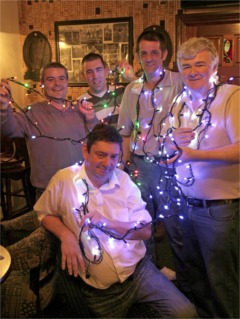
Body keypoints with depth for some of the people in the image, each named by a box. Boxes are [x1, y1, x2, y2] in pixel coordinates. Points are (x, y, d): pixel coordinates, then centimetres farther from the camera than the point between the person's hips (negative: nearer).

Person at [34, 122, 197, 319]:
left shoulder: (123, 179, -1)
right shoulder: (64, 180, -8)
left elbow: (145, 230, -2)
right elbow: (44, 213, 6)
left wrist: (107, 223, -18)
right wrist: (65, 235, -14)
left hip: (139, 270, 2)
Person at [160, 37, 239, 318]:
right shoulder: (181, 102, 8)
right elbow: (165, 147, 14)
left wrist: (195, 153, -30)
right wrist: (173, 141, -8)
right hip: (188, 204, 7)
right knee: (194, 272, 24)